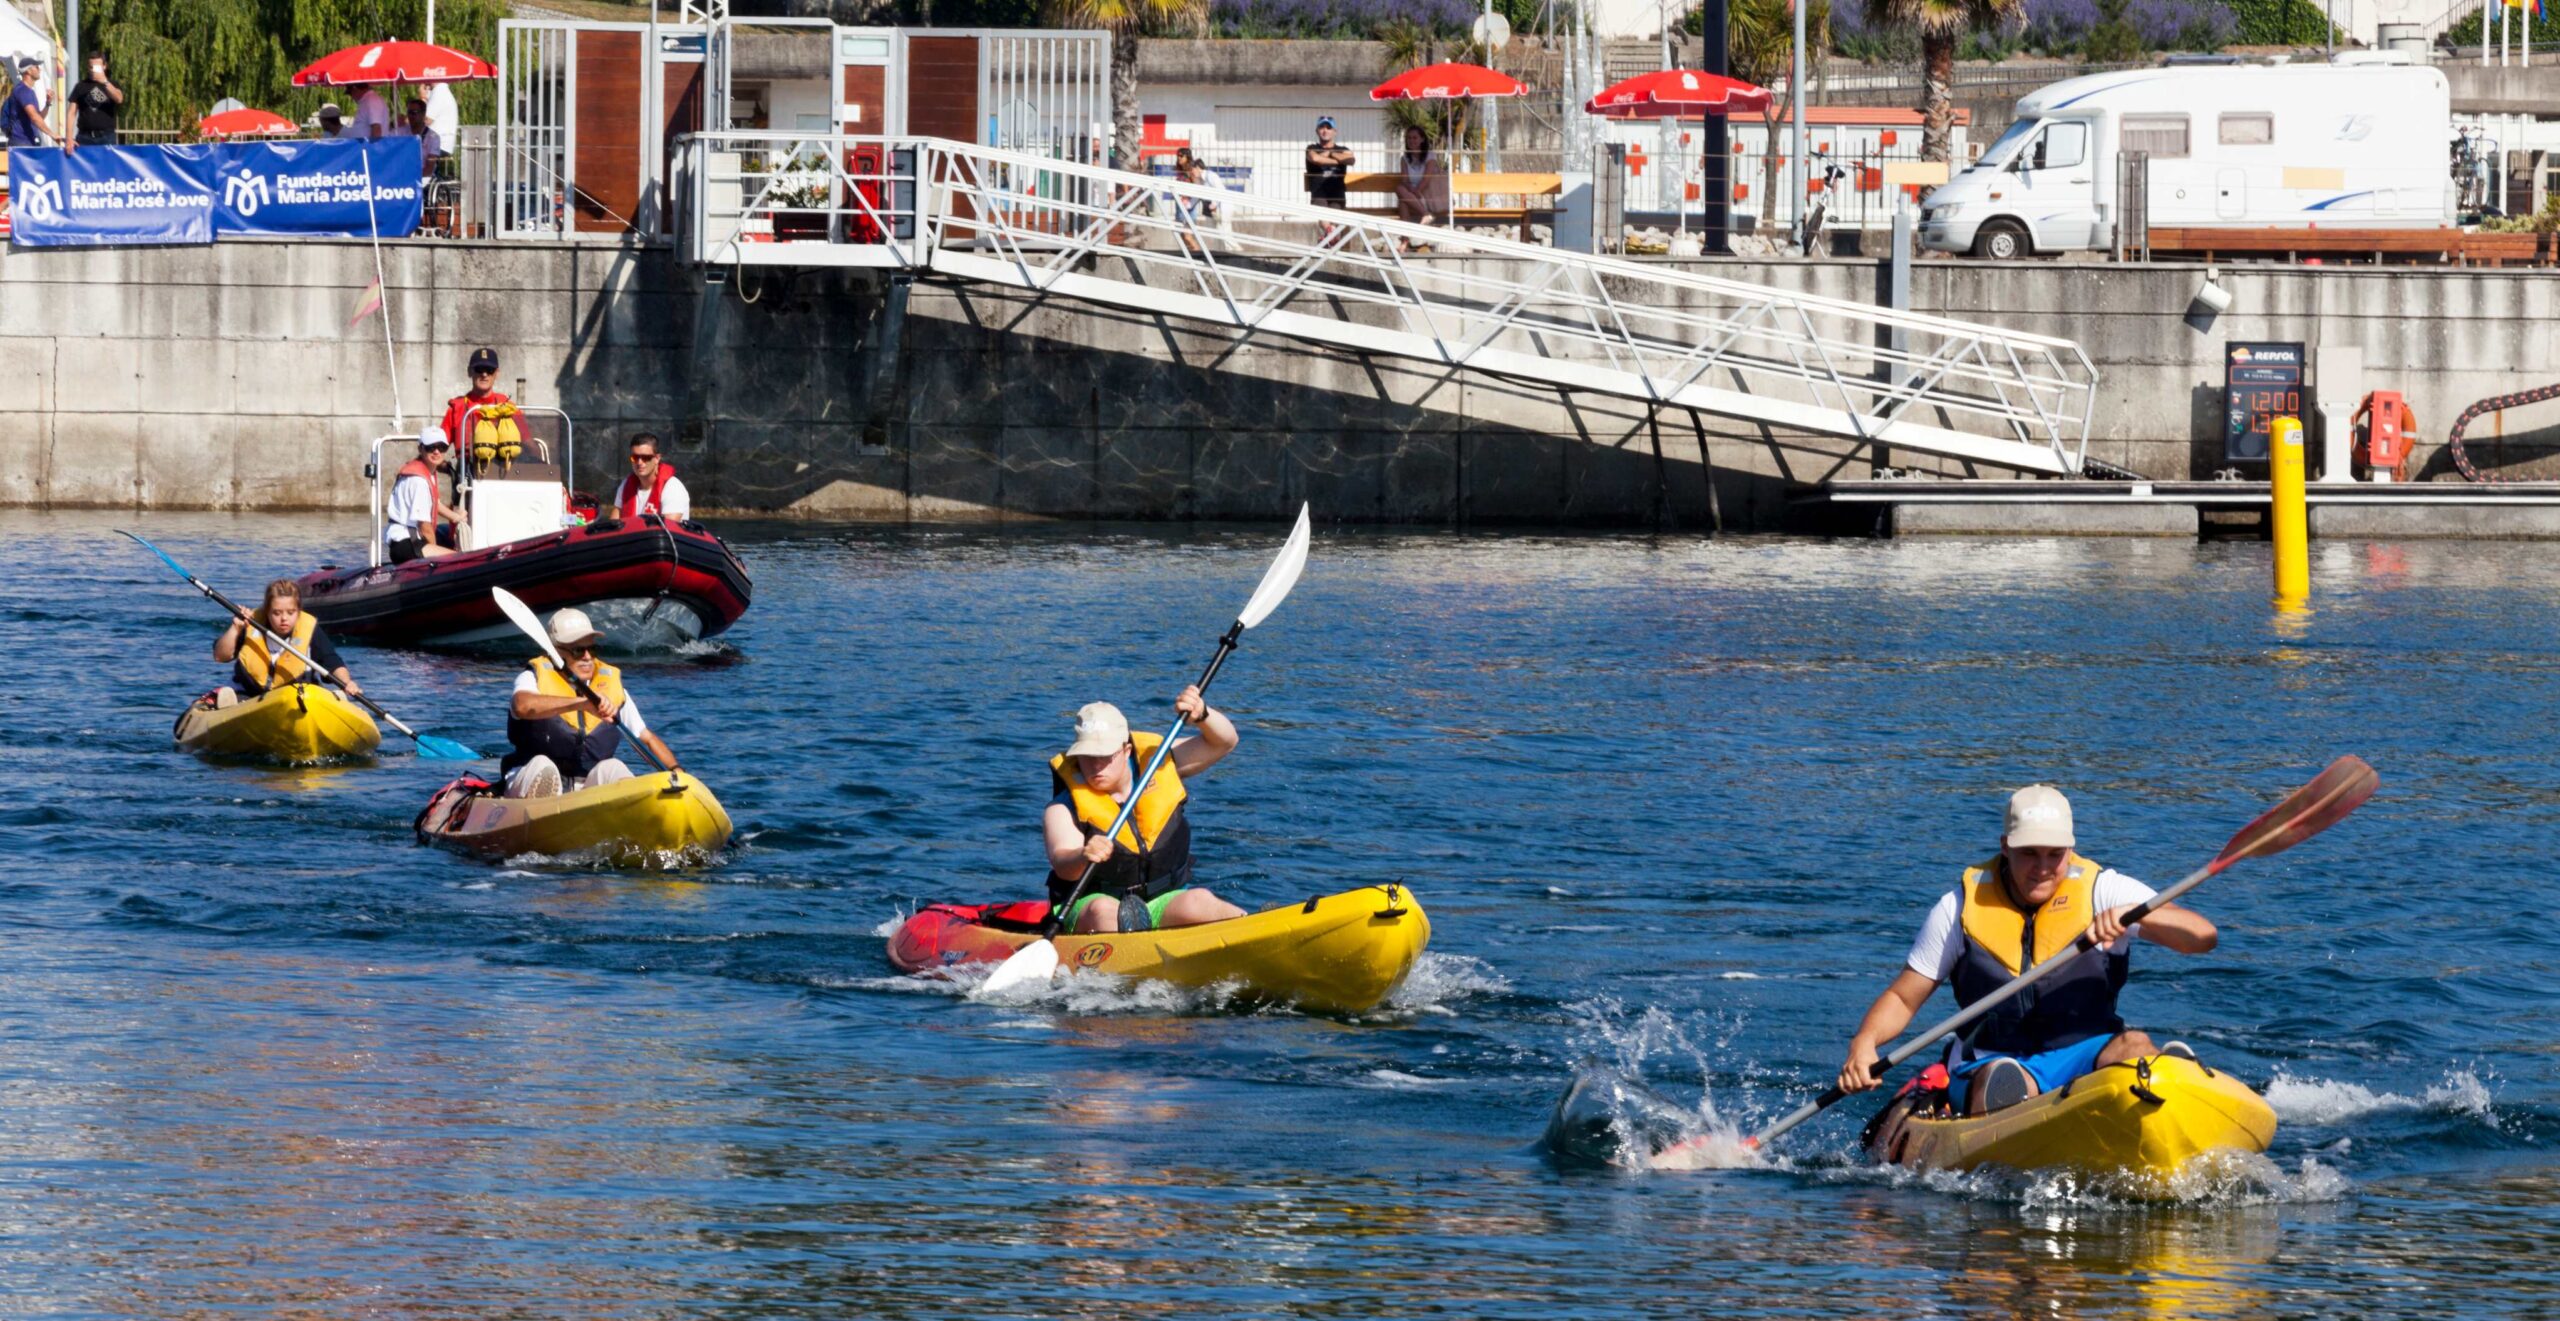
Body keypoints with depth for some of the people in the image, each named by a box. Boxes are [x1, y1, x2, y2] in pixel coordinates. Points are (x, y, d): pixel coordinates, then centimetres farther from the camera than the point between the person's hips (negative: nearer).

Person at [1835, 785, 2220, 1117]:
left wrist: (2134, 916, -30)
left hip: (2083, 1055, 0)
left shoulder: (2102, 890, 2)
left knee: (2133, 1046, -32)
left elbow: (2203, 936, -10)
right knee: (2005, 1080, -36)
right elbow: (1902, 997, 10)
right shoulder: (1962, 907, 5)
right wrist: (1864, 1043, -12)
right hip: (1988, 1063, 0)